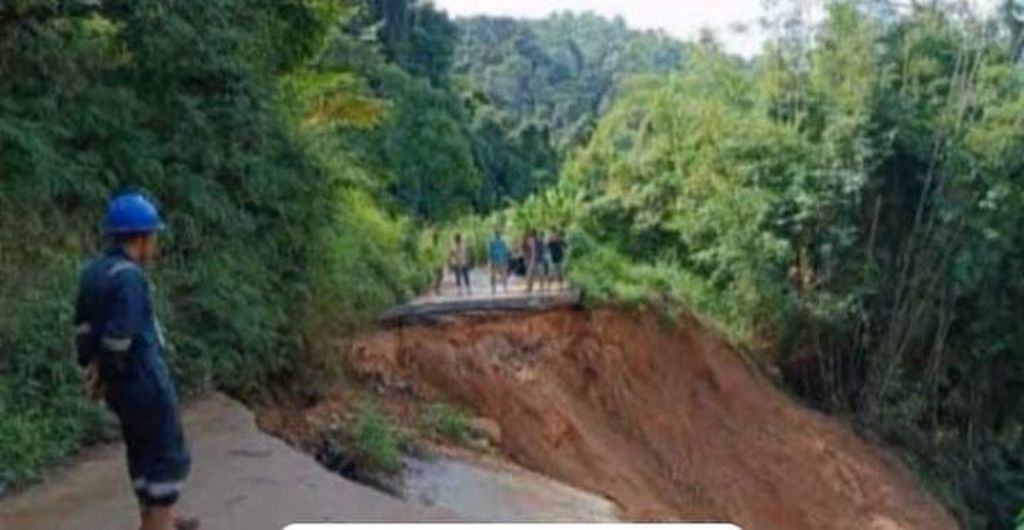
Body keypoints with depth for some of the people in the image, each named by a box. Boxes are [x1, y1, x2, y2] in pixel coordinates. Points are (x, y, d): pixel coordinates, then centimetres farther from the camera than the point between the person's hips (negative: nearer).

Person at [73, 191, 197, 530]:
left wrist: (90, 368, 11)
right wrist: (102, 378, -12)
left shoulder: (93, 271, 7)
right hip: (144, 381, -9)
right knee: (170, 455, 3)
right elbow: (118, 337, -25)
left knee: (143, 450, 21)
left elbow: (84, 326, 11)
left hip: (121, 383, 9)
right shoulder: (128, 276, -23)